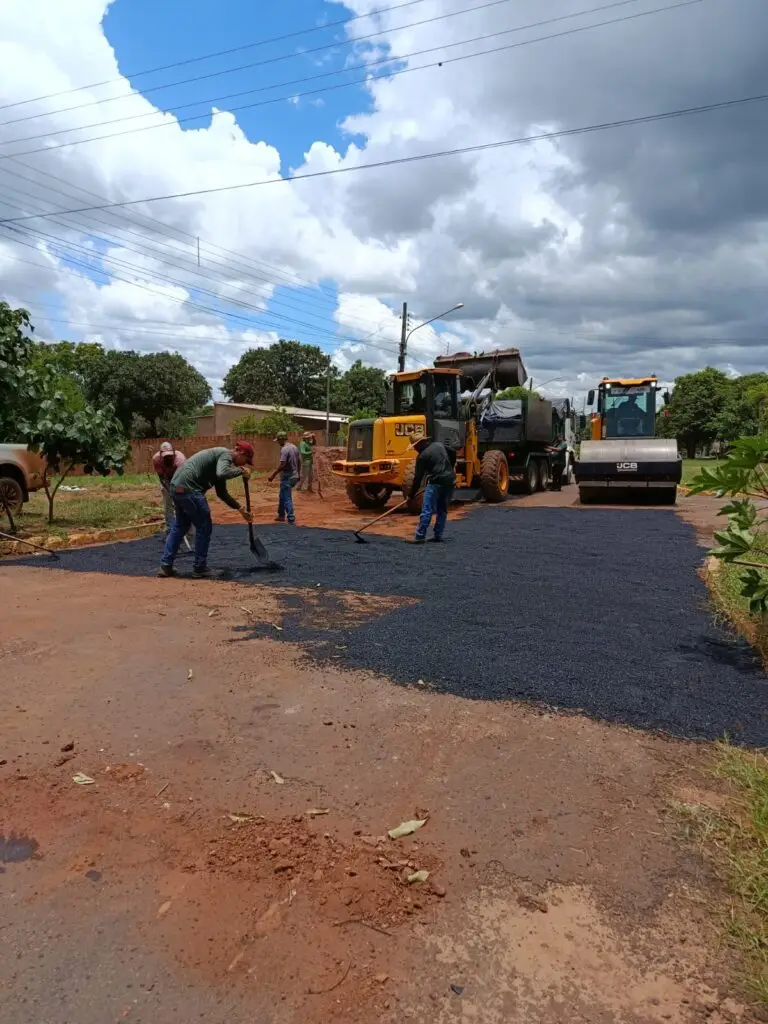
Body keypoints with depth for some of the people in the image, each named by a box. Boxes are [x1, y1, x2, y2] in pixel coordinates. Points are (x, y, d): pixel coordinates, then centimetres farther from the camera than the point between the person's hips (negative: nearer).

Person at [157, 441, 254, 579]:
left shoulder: (220, 456, 24)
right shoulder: (226, 454, -5)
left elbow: (222, 493, 29)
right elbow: (222, 474, -29)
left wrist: (240, 508, 28)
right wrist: (241, 471, -12)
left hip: (177, 486, 10)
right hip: (188, 488, -10)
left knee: (180, 526, 21)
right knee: (204, 527, 4)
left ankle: (165, 566, 22)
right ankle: (199, 568, 12)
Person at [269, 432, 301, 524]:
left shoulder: (284, 449, -17)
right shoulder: (295, 447, 9)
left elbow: (282, 465, -23)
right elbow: (299, 462, 15)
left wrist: (273, 475, -17)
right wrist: (298, 474, 24)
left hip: (287, 477, -9)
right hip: (294, 476, 9)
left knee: (287, 499, -3)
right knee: (282, 496, 22)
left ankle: (291, 520, -4)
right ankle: (281, 515, 32)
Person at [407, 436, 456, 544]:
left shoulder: (422, 456, -7)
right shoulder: (439, 445, 11)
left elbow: (418, 477, -6)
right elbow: (453, 453, 24)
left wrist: (412, 494, 0)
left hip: (436, 482, -7)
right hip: (450, 480, 7)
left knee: (427, 510, -6)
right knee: (442, 510, 14)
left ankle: (420, 536, -8)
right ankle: (438, 535, 15)